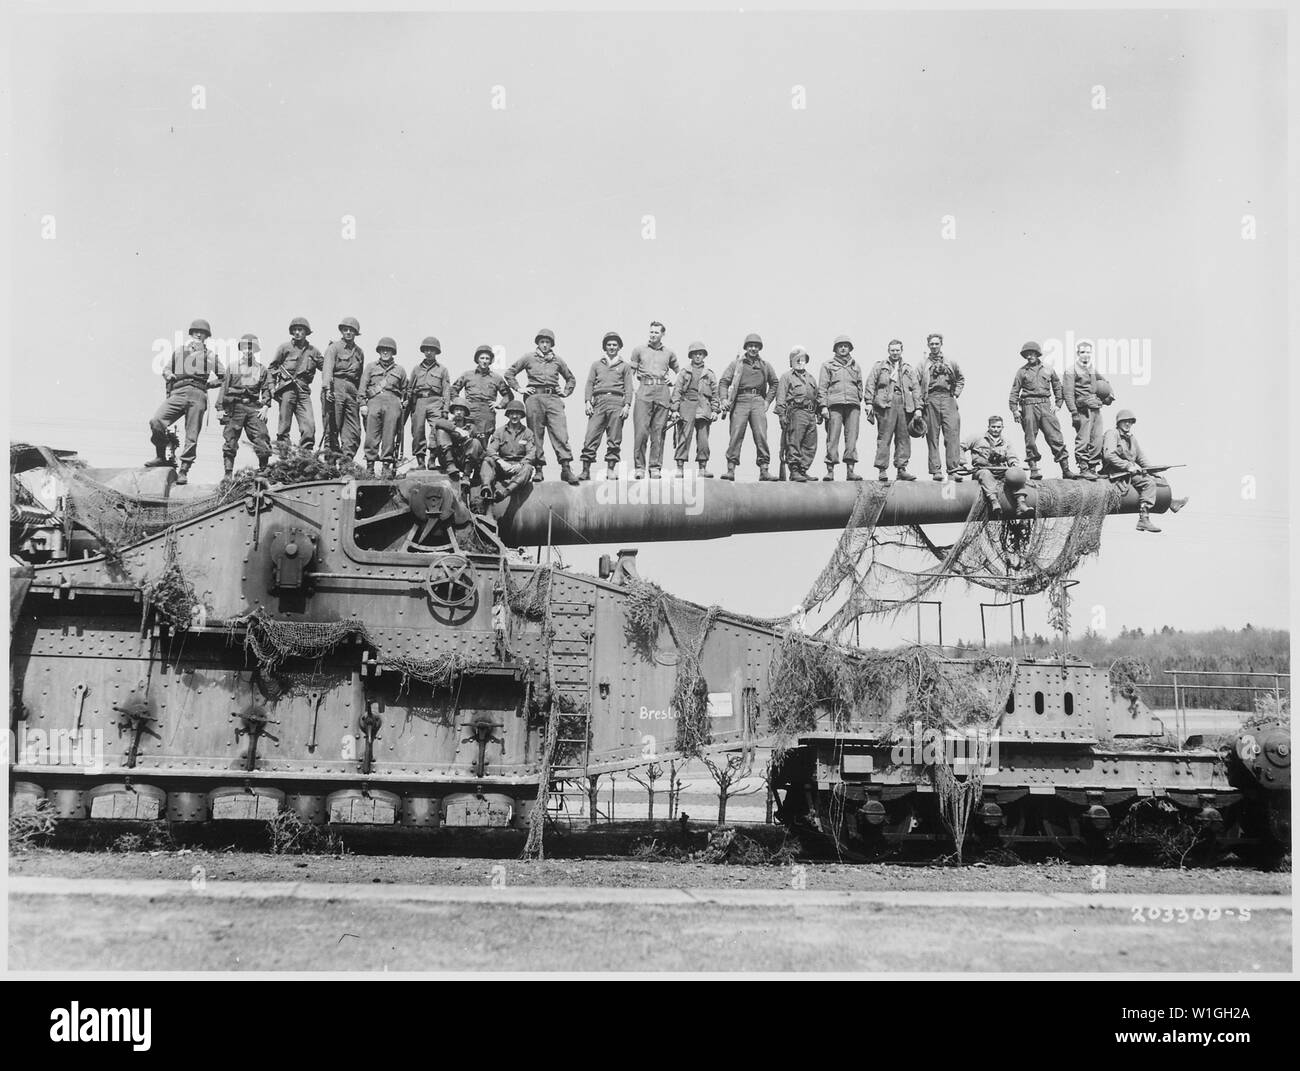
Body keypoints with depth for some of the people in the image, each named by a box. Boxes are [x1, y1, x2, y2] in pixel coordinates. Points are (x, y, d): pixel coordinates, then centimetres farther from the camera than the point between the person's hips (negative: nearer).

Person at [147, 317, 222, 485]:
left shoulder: (210, 355, 21)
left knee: (192, 436, -6)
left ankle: (184, 471, 2)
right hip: (178, 392, 1)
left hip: (198, 395, -1)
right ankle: (161, 456, -1)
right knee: (156, 421, -20)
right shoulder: (178, 351, 24)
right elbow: (166, 370, 28)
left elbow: (223, 376, 21)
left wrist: (210, 382, 3)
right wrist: (170, 376, 6)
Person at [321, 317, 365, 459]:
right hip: (336, 389, -5)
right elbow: (327, 369, -10)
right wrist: (328, 389, -24)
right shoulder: (334, 348, 3)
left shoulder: (360, 352, 19)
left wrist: (361, 397, 15)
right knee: (333, 428, -4)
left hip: (352, 392, 5)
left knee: (354, 430, -4)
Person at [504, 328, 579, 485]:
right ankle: (538, 469, 4)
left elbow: (571, 378, 30)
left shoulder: (557, 360, 17)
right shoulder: (528, 358, 10)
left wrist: (566, 392, 15)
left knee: (560, 432, -12)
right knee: (536, 435, -1)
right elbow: (509, 373, 15)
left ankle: (566, 468, -17)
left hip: (554, 398, 1)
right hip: (534, 397, -1)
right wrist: (519, 389, 5)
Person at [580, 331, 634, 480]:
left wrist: (627, 405, -4)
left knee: (614, 439, -5)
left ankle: (611, 470, -3)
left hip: (616, 401, -1)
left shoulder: (625, 366, 18)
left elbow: (628, 387, 9)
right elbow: (589, 384, 15)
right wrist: (588, 402, 0)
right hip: (598, 401, 1)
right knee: (591, 436, -9)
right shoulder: (596, 365, 23)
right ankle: (586, 471, -11)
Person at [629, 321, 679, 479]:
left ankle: (655, 467, 1)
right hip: (644, 392, -1)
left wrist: (672, 381, 9)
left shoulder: (669, 353, 17)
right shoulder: (639, 350, 13)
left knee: (658, 431, -2)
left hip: (662, 394, 1)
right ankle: (639, 467, -8)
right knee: (641, 430, -11)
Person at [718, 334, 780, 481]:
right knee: (736, 435, -9)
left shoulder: (765, 366, 17)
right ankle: (730, 470, -9)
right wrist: (724, 399, -11)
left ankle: (764, 470, -8)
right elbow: (723, 381, 5)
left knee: (761, 436, -8)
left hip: (758, 402, 2)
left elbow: (774, 383, 28)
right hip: (740, 401, -2)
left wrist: (768, 401, 16)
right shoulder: (737, 363, 10)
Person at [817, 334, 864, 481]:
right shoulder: (828, 365, 13)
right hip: (835, 404, -3)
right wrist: (823, 406, -4)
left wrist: (859, 404, 15)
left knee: (852, 438, -5)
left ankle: (850, 471, -6)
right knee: (833, 438, -8)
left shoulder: (855, 366, 22)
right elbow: (822, 387, 6)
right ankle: (830, 470, -8)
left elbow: (859, 387, 24)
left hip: (853, 405, 3)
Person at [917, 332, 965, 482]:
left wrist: (956, 393, 11)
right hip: (930, 401, 0)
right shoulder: (922, 365, 13)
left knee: (952, 434, -10)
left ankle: (953, 470, -13)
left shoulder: (951, 363, 17)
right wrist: (921, 399, -4)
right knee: (932, 437, -2)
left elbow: (961, 379, 25)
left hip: (948, 400, 0)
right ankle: (936, 471, -1)